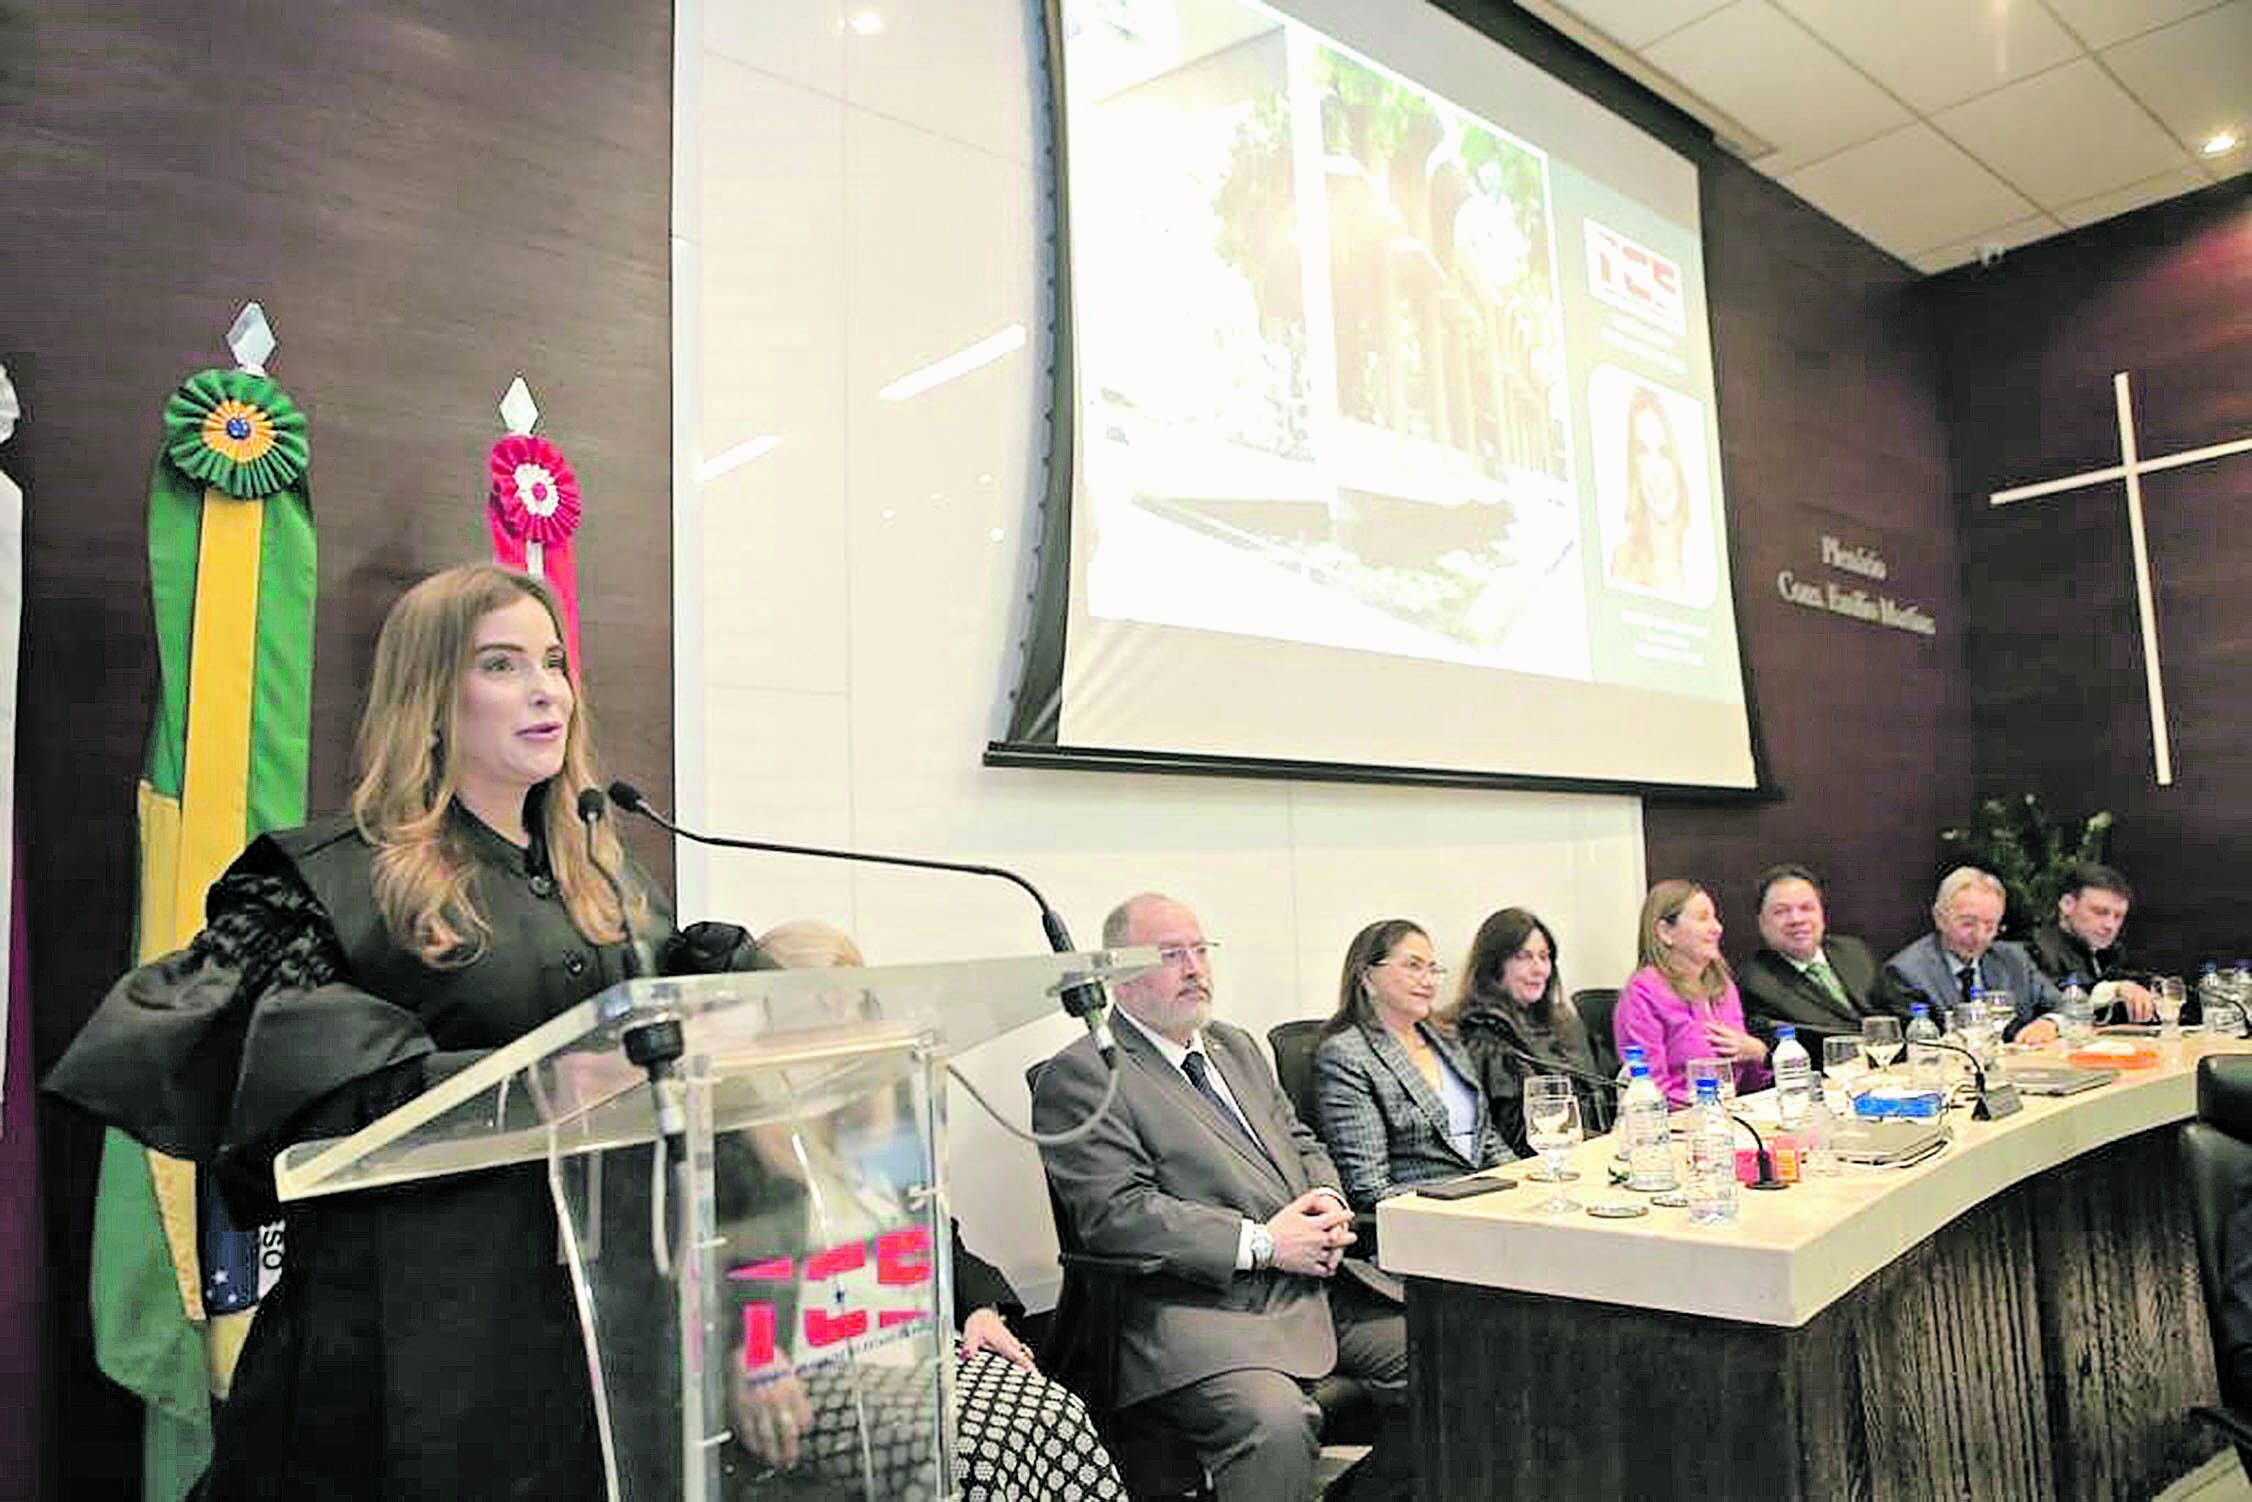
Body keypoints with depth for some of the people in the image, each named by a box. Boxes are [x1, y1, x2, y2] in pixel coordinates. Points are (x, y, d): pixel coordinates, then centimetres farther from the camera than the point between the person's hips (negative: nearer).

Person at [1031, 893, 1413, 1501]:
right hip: (1202, 1304, -8)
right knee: (1275, 1421, -34)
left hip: (1315, 1282, 8)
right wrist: (1262, 1242, -17)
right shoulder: (1079, 1076, -6)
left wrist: (1326, 1201, 2)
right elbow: (1116, 1212, -15)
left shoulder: (1237, 1046, 22)